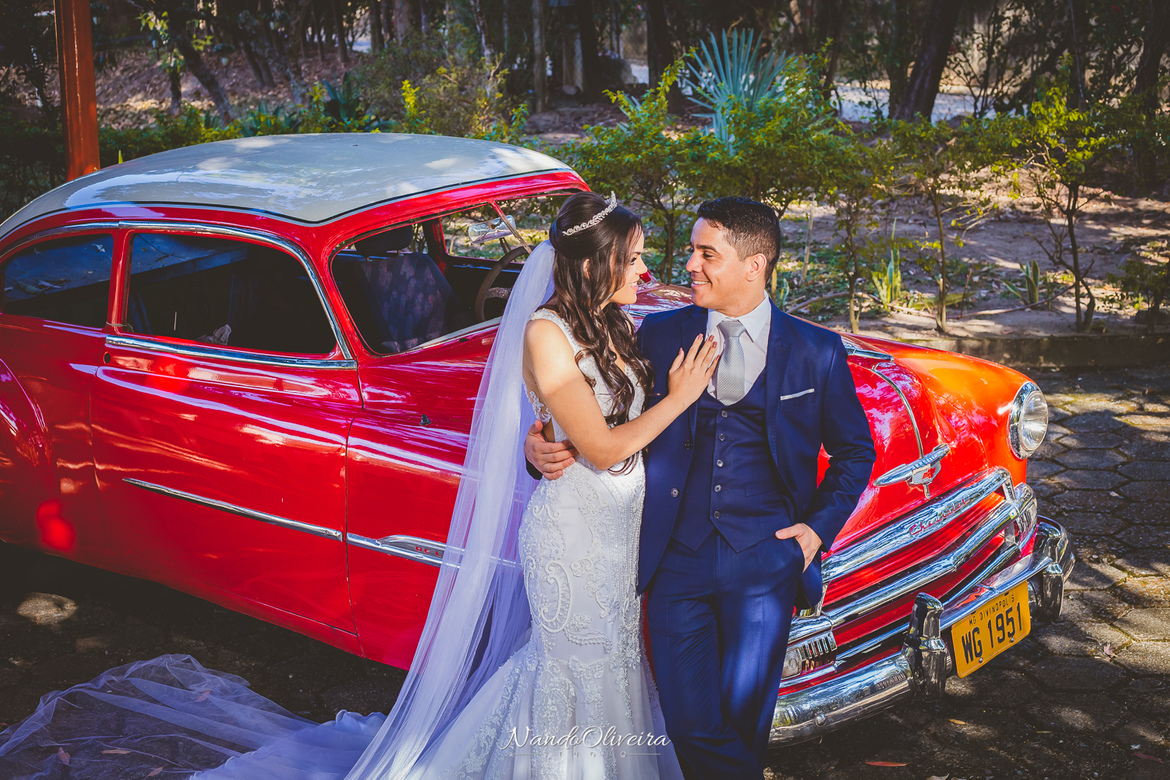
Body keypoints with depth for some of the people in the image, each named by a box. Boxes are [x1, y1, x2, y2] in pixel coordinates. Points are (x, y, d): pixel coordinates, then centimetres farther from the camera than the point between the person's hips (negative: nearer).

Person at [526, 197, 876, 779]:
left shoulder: (815, 352, 3)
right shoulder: (659, 334, 6)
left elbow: (854, 450, 15)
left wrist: (821, 526, 4)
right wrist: (542, 445, -7)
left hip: (764, 561, -1)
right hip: (676, 555, 1)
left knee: (742, 717, -1)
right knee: (690, 725, -4)